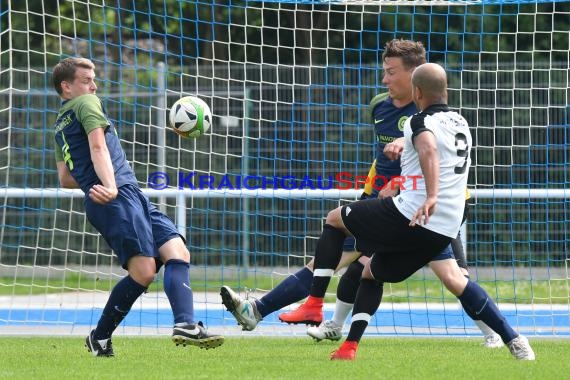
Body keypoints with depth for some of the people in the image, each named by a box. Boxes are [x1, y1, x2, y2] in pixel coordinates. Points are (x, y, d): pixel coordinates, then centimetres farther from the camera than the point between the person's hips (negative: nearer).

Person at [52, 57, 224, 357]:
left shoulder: (60, 124, 31)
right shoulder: (86, 104, 6)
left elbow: (65, 180, 33)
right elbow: (98, 148, -11)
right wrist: (110, 186, -24)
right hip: (118, 197, -10)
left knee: (177, 252, -5)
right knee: (143, 270, -20)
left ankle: (185, 324, -25)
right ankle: (100, 337, -10)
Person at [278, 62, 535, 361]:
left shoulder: (421, 121, -7)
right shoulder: (460, 124, 19)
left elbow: (429, 149, -30)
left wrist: (431, 196, -42)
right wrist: (404, 147, 46)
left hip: (411, 215, -8)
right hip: (446, 230, 8)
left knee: (335, 219, 13)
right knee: (372, 272, 24)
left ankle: (315, 302, 6)